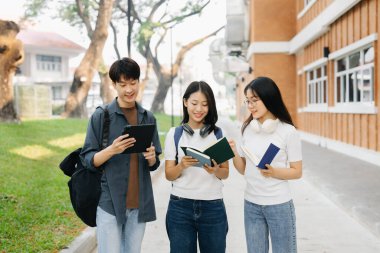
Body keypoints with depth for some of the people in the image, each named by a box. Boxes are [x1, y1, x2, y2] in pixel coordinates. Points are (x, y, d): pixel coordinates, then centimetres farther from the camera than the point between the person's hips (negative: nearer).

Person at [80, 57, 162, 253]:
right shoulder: (101, 116, -4)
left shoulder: (148, 118, 9)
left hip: (139, 203, 4)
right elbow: (88, 159, -4)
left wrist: (151, 157, -11)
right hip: (109, 201, -4)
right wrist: (111, 150, -23)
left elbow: (154, 164, 12)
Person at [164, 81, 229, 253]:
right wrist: (182, 166, -19)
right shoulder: (174, 134, 1)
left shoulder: (219, 133, 3)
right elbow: (169, 175, 1)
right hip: (180, 206, 0)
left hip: (213, 207, 1)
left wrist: (215, 170, -15)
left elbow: (225, 173, 6)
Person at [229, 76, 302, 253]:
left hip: (279, 205, -4)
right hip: (251, 204, 4)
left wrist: (274, 172, -22)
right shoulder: (247, 129, 4)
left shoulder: (288, 131, -10)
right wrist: (234, 153, -9)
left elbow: (297, 172, -5)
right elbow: (243, 169, 9)